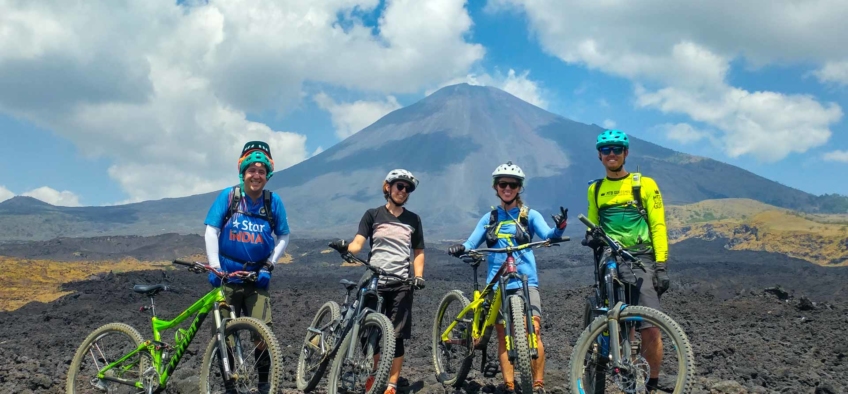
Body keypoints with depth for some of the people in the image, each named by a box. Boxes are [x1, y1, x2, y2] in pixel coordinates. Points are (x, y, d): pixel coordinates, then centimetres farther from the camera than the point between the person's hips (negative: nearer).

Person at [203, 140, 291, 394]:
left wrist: (269, 265, -1)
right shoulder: (228, 196, -3)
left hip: (256, 277, 0)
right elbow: (211, 231, -4)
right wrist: (214, 266, -12)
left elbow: (283, 237, 8)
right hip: (227, 275, 0)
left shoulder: (273, 202, 0)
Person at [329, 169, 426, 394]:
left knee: (396, 337, -1)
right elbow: (358, 243, -6)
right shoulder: (373, 215, 4)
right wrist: (345, 247, -28)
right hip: (373, 283, -1)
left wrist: (418, 276, -1)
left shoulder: (413, 220, 10)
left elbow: (418, 252, 15)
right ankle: (372, 376, 25)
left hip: (401, 285, 1)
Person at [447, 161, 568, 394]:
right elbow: (471, 243, 8)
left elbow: (548, 235, -8)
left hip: (525, 280, -3)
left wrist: (560, 227, -31)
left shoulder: (529, 215, 7)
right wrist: (460, 249, -15)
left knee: (533, 330, -16)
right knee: (503, 334, 3)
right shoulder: (489, 218, 14)